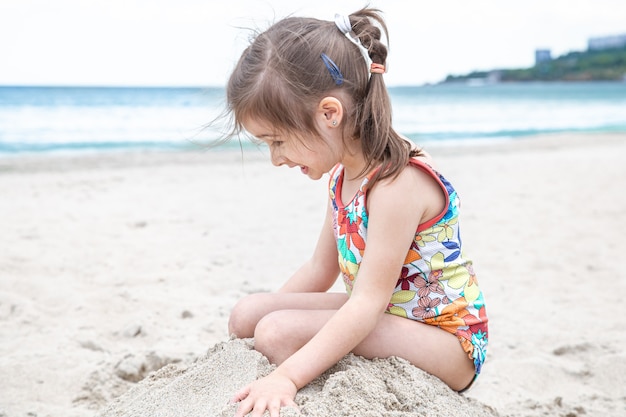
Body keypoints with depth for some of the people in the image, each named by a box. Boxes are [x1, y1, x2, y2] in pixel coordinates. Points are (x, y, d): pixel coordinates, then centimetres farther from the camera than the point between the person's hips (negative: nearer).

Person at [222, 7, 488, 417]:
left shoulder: (399, 183, -26)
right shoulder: (343, 174, 2)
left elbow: (368, 302, -30)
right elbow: (320, 270, 12)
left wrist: (287, 375, -36)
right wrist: (259, 316, 12)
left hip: (446, 341, -9)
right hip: (381, 318, 9)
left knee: (279, 333, -27)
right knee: (247, 314, -1)